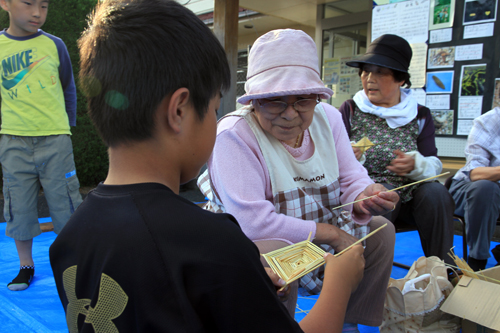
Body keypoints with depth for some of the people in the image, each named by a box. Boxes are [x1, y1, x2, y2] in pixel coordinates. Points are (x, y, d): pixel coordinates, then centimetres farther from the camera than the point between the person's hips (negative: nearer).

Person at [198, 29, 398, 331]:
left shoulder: (328, 118, -3)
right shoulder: (234, 135, -24)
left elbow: (351, 179, -2)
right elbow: (253, 222, -31)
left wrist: (364, 198, -28)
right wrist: (331, 234, -25)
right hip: (253, 243, -6)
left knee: (380, 229, 1)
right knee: (273, 253, -36)